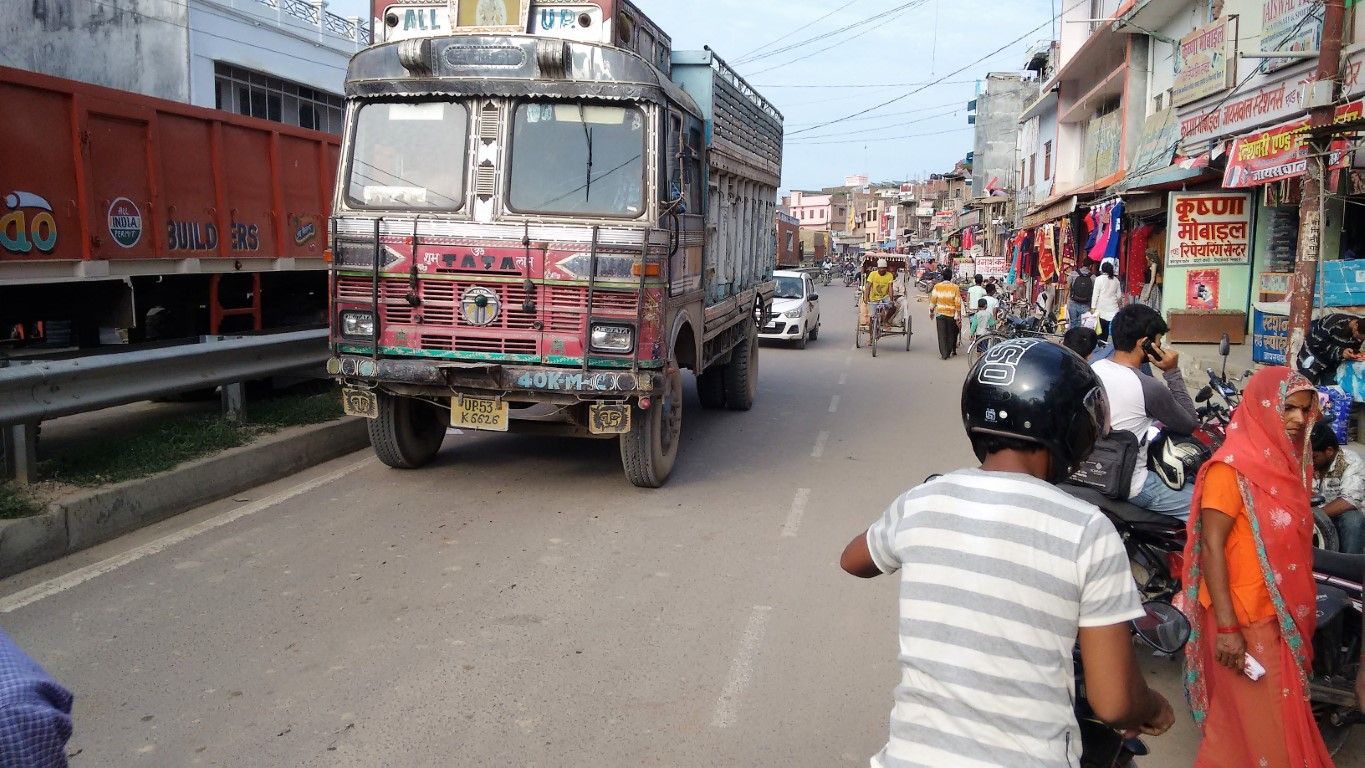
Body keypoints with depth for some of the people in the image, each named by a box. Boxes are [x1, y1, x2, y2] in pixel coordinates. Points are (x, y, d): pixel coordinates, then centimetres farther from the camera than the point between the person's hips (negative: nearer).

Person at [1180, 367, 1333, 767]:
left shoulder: (1290, 463, 7)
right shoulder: (1232, 468, -17)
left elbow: (1295, 542, 14)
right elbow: (1211, 546, -20)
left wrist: (1304, 609, 15)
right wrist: (1227, 627, -23)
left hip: (1285, 616, 8)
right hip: (1243, 618, -8)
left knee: (1284, 714, 18)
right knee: (1253, 723, 2)